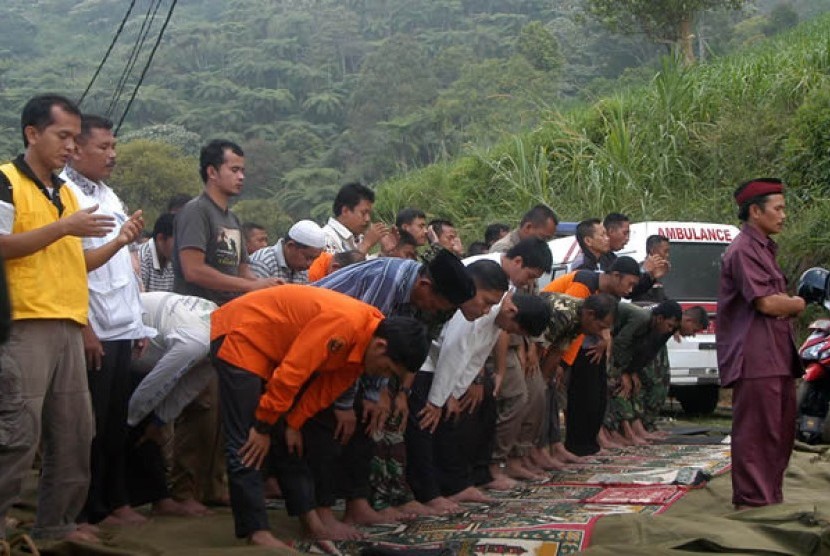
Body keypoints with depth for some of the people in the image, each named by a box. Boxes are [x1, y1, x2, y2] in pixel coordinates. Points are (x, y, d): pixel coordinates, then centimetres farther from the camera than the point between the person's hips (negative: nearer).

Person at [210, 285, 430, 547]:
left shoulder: (368, 334, -3)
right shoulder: (344, 324, -33)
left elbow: (328, 385, 4)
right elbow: (290, 374, -30)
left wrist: (294, 424, -1)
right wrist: (264, 427, -20)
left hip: (274, 345, 10)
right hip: (238, 336, -10)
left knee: (293, 441, 9)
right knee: (247, 445, -13)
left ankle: (310, 519, 14)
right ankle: (256, 532, -13)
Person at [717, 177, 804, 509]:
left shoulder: (764, 248, 22)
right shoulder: (743, 250, -12)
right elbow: (766, 302, -19)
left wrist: (788, 305, 0)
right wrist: (797, 305, 0)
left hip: (776, 355, 10)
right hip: (754, 357, -10)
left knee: (782, 429, 15)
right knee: (756, 430, -7)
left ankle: (771, 497, 25)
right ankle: (752, 500, -1)